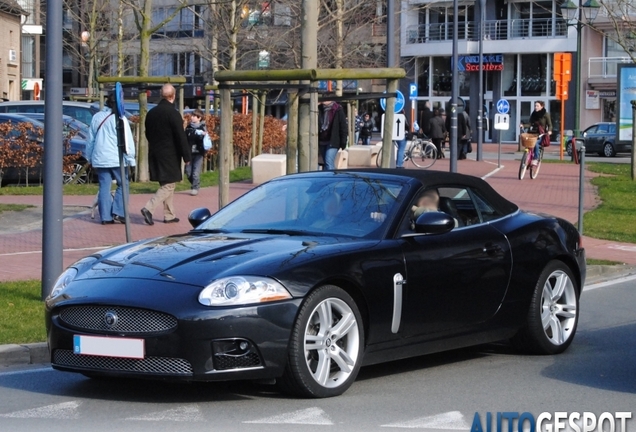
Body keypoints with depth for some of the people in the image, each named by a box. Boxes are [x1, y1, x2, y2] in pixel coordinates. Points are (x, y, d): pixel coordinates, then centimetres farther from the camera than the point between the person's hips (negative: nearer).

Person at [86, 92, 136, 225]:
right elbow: (127, 139, -11)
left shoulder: (96, 117, 10)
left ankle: (106, 216, 5)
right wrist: (130, 158, -6)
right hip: (116, 159, -5)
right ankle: (118, 213, -3)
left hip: (99, 158, 5)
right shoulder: (119, 118, -8)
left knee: (104, 187, 7)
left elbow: (91, 139, 18)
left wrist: (89, 157, 26)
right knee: (123, 184, 7)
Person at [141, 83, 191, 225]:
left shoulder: (151, 113, 7)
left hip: (155, 154, 8)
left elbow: (148, 134, 16)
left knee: (165, 184, 16)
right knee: (169, 185, -3)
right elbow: (181, 137, -16)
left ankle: (169, 215, 19)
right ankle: (149, 208, -17)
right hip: (169, 155, -8)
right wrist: (186, 156, -10)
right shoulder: (173, 113, -15)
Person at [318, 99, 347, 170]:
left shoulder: (338, 110, -4)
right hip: (322, 141, 5)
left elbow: (343, 126, -3)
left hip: (332, 142, -5)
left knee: (329, 162, -17)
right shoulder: (319, 109, 7)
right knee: (327, 163, 11)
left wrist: (343, 142, -7)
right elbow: (317, 125, 14)